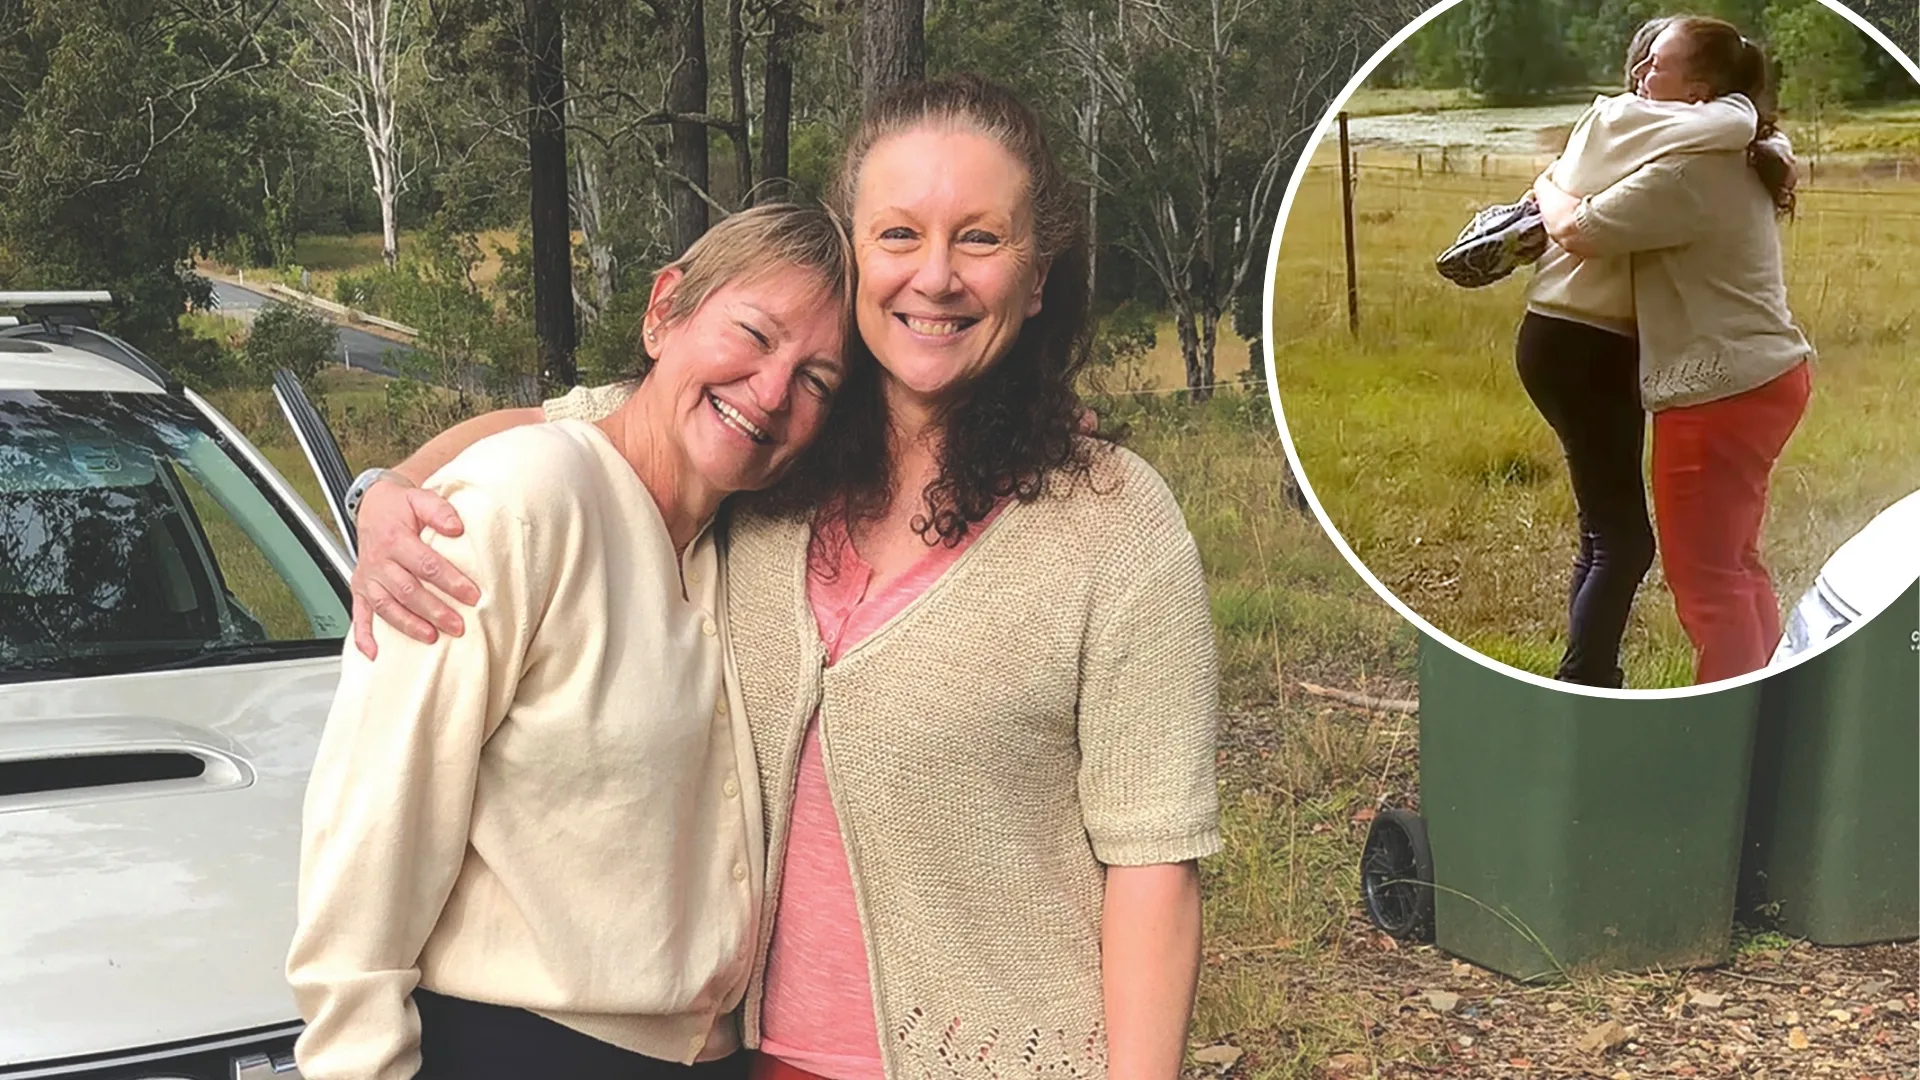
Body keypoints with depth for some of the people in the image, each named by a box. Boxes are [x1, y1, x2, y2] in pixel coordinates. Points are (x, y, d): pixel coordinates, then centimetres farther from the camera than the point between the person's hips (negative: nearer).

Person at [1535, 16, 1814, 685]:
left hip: (1721, 396, -10)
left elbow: (1574, 232, -19)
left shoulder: (1683, 177, -20)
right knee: (1734, 562, 21)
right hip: (1770, 378, 10)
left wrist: (1548, 186, 1)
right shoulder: (1738, 166, 13)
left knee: (1703, 572, 0)